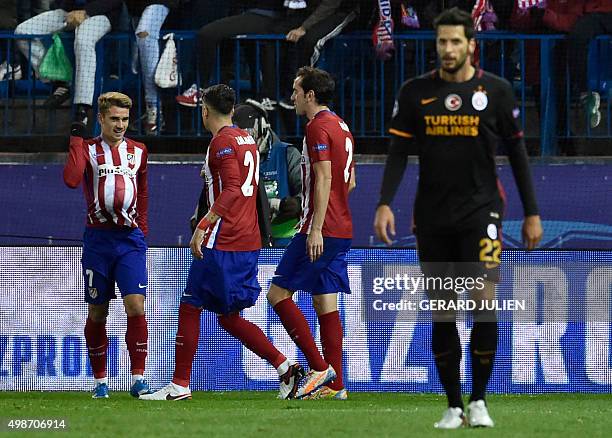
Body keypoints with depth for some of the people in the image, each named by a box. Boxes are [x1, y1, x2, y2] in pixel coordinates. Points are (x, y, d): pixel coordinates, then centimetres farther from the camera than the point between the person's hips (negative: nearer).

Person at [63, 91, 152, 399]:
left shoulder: (138, 151, 12)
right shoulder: (87, 150, 1)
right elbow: (71, 180, -19)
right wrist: (77, 139, -13)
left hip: (130, 239, 1)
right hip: (98, 239, -1)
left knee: (136, 306, -13)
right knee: (97, 313, 3)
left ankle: (138, 379, -10)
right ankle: (100, 381, 13)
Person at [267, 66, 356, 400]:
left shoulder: (318, 127, -11)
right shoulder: (341, 127, 18)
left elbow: (324, 178, -19)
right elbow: (350, 181, 23)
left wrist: (316, 228, -22)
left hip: (320, 230, -9)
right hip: (342, 229, 9)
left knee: (278, 293, -5)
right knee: (325, 303, 8)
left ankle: (319, 367, -10)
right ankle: (335, 384, 5)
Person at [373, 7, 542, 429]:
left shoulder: (496, 90, 1)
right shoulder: (416, 92, 4)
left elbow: (517, 152, 6)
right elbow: (399, 152, 4)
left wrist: (532, 213, 4)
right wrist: (385, 204, -9)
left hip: (481, 211, -2)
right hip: (432, 216, 2)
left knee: (484, 300, -14)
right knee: (441, 312, 3)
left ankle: (479, 400, -1)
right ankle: (454, 406, 11)